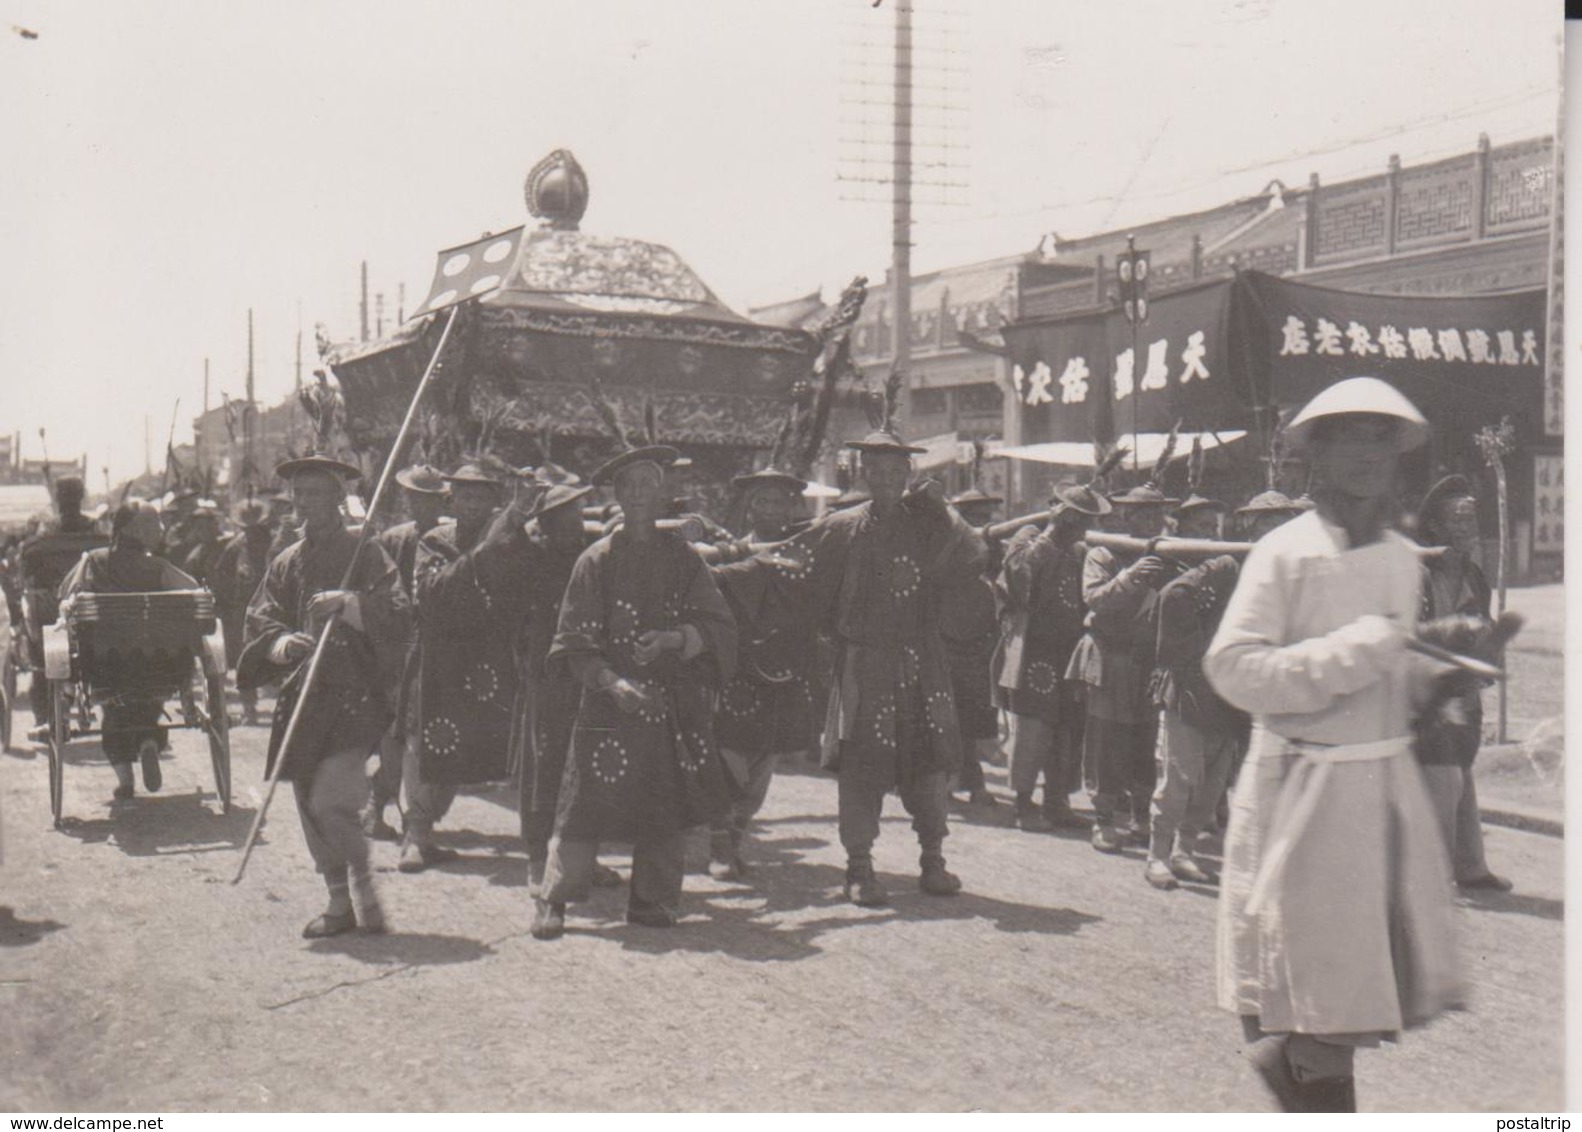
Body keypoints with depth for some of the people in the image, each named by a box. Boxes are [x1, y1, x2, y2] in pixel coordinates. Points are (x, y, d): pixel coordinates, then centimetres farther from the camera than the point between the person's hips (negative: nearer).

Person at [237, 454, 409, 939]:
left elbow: (397, 618, -12)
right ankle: (341, 902, 22)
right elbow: (259, 623, 8)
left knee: (329, 800, -16)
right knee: (311, 808, 9)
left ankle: (363, 885, 7)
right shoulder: (287, 564, 15)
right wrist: (281, 643, -13)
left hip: (355, 695, -6)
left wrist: (350, 606, -28)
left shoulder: (366, 555, -1)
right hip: (302, 696, 6)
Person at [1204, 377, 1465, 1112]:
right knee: (1318, 1002, 0)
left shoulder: (1402, 560, 10)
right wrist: (1354, 652, -22)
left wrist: (1438, 677, 4)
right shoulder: (1284, 554, -11)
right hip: (1302, 786, -7)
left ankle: (1276, 1054, 34)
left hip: (1388, 782, 7)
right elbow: (1232, 668, -19)